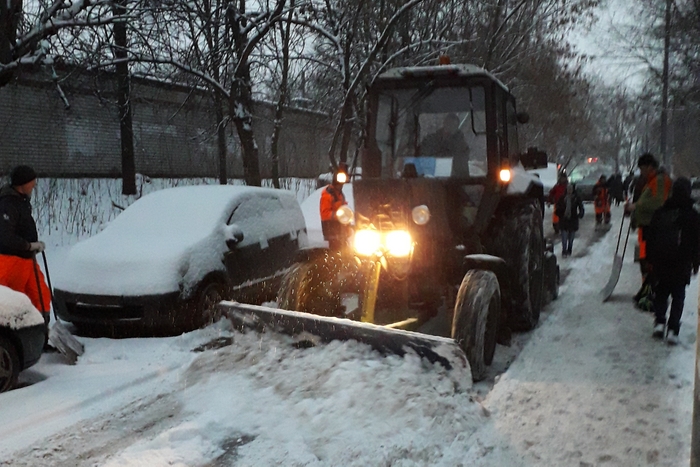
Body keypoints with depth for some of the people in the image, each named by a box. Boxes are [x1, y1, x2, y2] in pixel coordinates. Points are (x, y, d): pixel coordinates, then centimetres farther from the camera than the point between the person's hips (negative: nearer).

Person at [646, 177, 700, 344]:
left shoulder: (660, 213, 2)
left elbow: (650, 238, 5)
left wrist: (650, 259, 13)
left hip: (660, 262, 2)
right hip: (682, 264, -2)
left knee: (660, 293, 15)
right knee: (678, 296, 4)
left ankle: (659, 322, 4)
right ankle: (672, 330, -1)